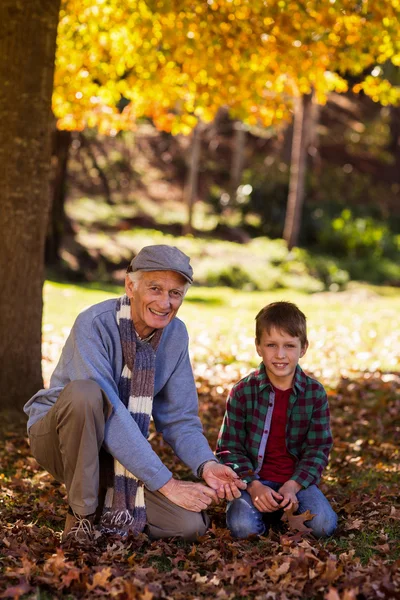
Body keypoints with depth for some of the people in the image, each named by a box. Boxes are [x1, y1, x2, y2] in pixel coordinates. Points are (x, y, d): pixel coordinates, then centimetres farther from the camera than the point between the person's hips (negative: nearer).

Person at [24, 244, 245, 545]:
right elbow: (110, 414, -32)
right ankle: (82, 512, -17)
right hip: (60, 438, -4)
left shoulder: (176, 334, -5)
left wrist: (206, 464, -22)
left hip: (122, 450, 5)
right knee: (84, 393, -38)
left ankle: (109, 504, 12)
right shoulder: (94, 324, -25)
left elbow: (179, 417, -2)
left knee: (189, 524, -15)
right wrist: (166, 483, -33)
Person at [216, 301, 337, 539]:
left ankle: (291, 508, 8)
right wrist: (254, 487, -19)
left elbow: (319, 448, -1)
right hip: (254, 480, -1)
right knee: (243, 527, -28)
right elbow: (229, 447, -5)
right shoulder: (242, 392, -6)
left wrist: (293, 486, -16)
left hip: (297, 480, 1)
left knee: (324, 525, -22)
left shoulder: (315, 393, -2)